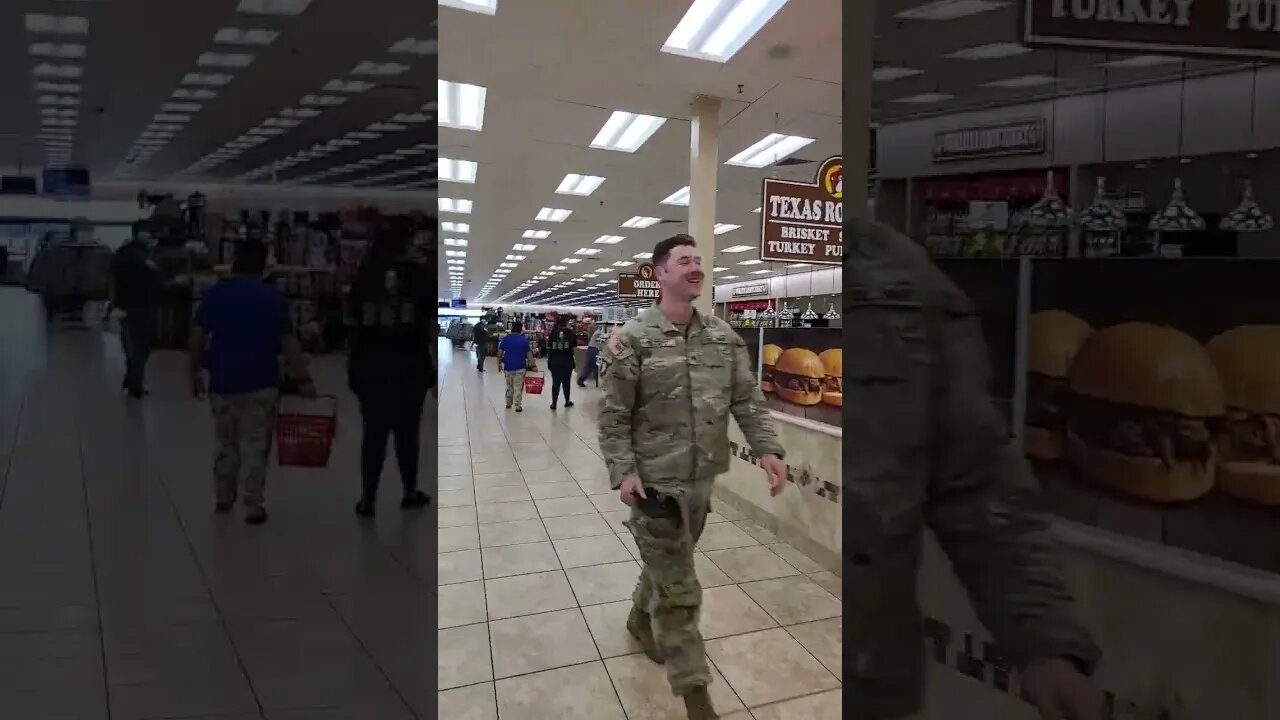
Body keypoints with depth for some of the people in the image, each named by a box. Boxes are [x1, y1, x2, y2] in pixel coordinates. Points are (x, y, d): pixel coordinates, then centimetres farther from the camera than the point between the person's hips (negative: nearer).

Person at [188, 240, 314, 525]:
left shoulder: (215, 294, 1)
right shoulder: (274, 296, -3)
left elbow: (197, 336, -2)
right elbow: (288, 341, -7)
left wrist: (196, 371, 9)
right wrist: (302, 378, -6)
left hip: (223, 381, 2)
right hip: (261, 383, -2)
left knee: (227, 444, 19)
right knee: (255, 447, 3)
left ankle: (223, 498, 30)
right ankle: (253, 506, 4)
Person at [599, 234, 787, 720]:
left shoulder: (724, 336, 4)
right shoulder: (635, 338, -10)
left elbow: (747, 399, 4)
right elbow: (613, 415, -8)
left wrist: (767, 448, -10)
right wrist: (623, 472, -16)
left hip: (701, 479, 5)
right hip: (655, 481, -5)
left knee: (668, 566, 24)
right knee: (678, 589, 0)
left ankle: (640, 619, 52)